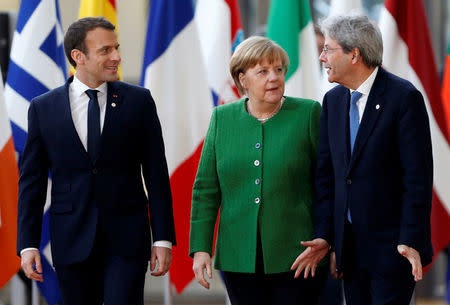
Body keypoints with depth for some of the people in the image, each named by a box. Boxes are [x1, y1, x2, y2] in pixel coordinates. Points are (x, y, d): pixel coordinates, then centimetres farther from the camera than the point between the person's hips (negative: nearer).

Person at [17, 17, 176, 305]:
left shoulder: (138, 101, 3)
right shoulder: (43, 108, 4)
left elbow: (156, 173, 3)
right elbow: (32, 180, 6)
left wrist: (163, 238, -2)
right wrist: (28, 244, -2)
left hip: (126, 240, -1)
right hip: (72, 242, 1)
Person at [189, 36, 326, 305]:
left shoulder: (309, 113, 0)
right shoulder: (222, 118, 8)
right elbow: (206, 189, 8)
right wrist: (201, 247, 2)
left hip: (296, 257, -2)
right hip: (238, 259, 2)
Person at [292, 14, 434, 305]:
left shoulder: (404, 97, -11)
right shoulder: (333, 100, 10)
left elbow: (418, 176, -13)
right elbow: (326, 174, 11)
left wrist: (411, 241, -18)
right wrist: (324, 236, 3)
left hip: (392, 247, -6)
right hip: (350, 246, 6)